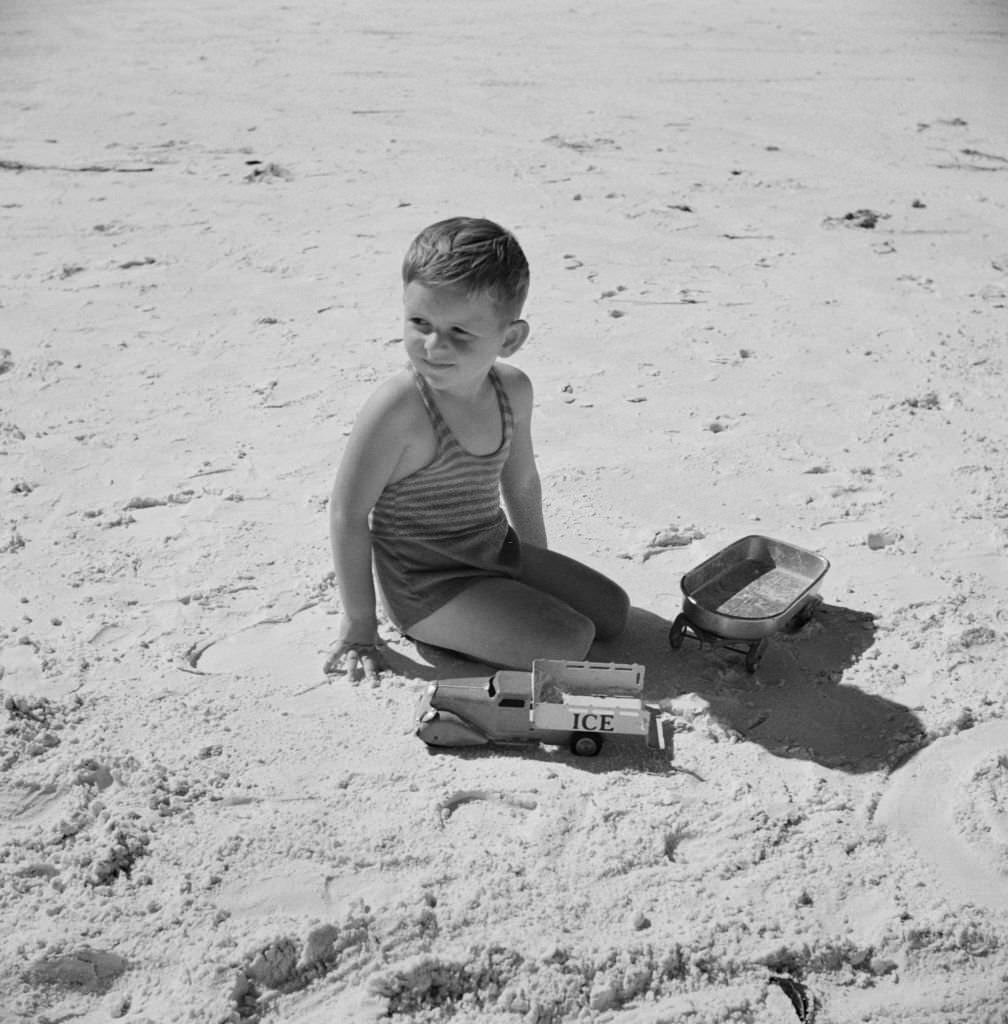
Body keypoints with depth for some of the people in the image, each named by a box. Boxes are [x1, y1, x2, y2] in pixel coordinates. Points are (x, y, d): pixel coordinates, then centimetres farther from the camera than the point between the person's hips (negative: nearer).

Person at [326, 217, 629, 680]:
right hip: (426, 581, -7)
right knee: (569, 644, -17)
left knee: (612, 611, 11)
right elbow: (348, 513, -20)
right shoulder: (398, 407, -27)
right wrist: (359, 627, -14)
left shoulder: (513, 390, -6)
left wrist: (543, 577, 20)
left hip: (497, 550, 7)